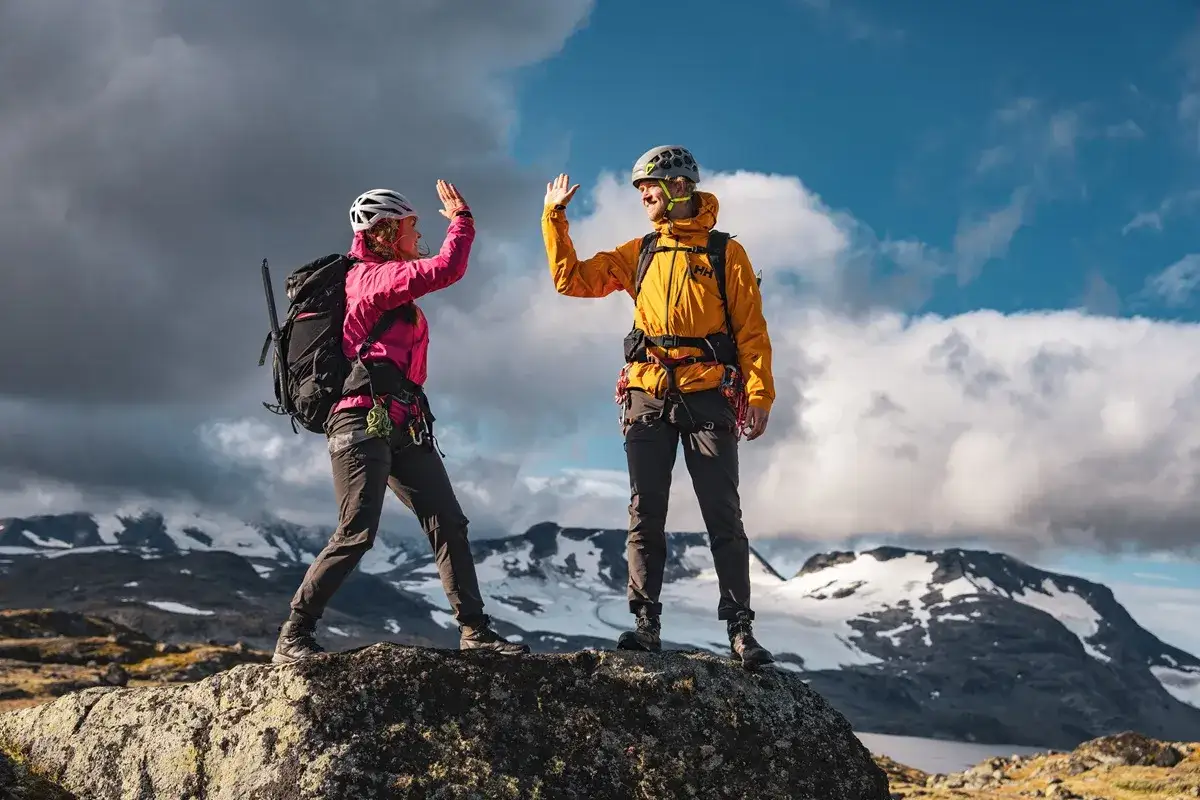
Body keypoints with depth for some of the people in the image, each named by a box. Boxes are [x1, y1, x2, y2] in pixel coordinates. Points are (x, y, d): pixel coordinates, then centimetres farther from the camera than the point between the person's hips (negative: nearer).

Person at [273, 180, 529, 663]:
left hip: (403, 427, 10)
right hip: (365, 421, -10)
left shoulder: (386, 278, 22)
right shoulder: (373, 276, -7)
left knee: (448, 523, 3)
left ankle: (474, 629, 5)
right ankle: (292, 639, -6)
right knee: (357, 534, -14)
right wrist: (461, 220, -2)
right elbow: (446, 270, -16)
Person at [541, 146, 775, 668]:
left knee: (724, 518, -3)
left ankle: (740, 630, -1)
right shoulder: (638, 253, 16)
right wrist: (554, 218, 8)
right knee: (645, 516, 2)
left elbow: (752, 329, 1)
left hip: (708, 395, -3)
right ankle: (646, 624, 6)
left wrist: (759, 393, -9)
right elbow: (571, 279, 14)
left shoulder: (726, 253, 5)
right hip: (647, 394, 4)